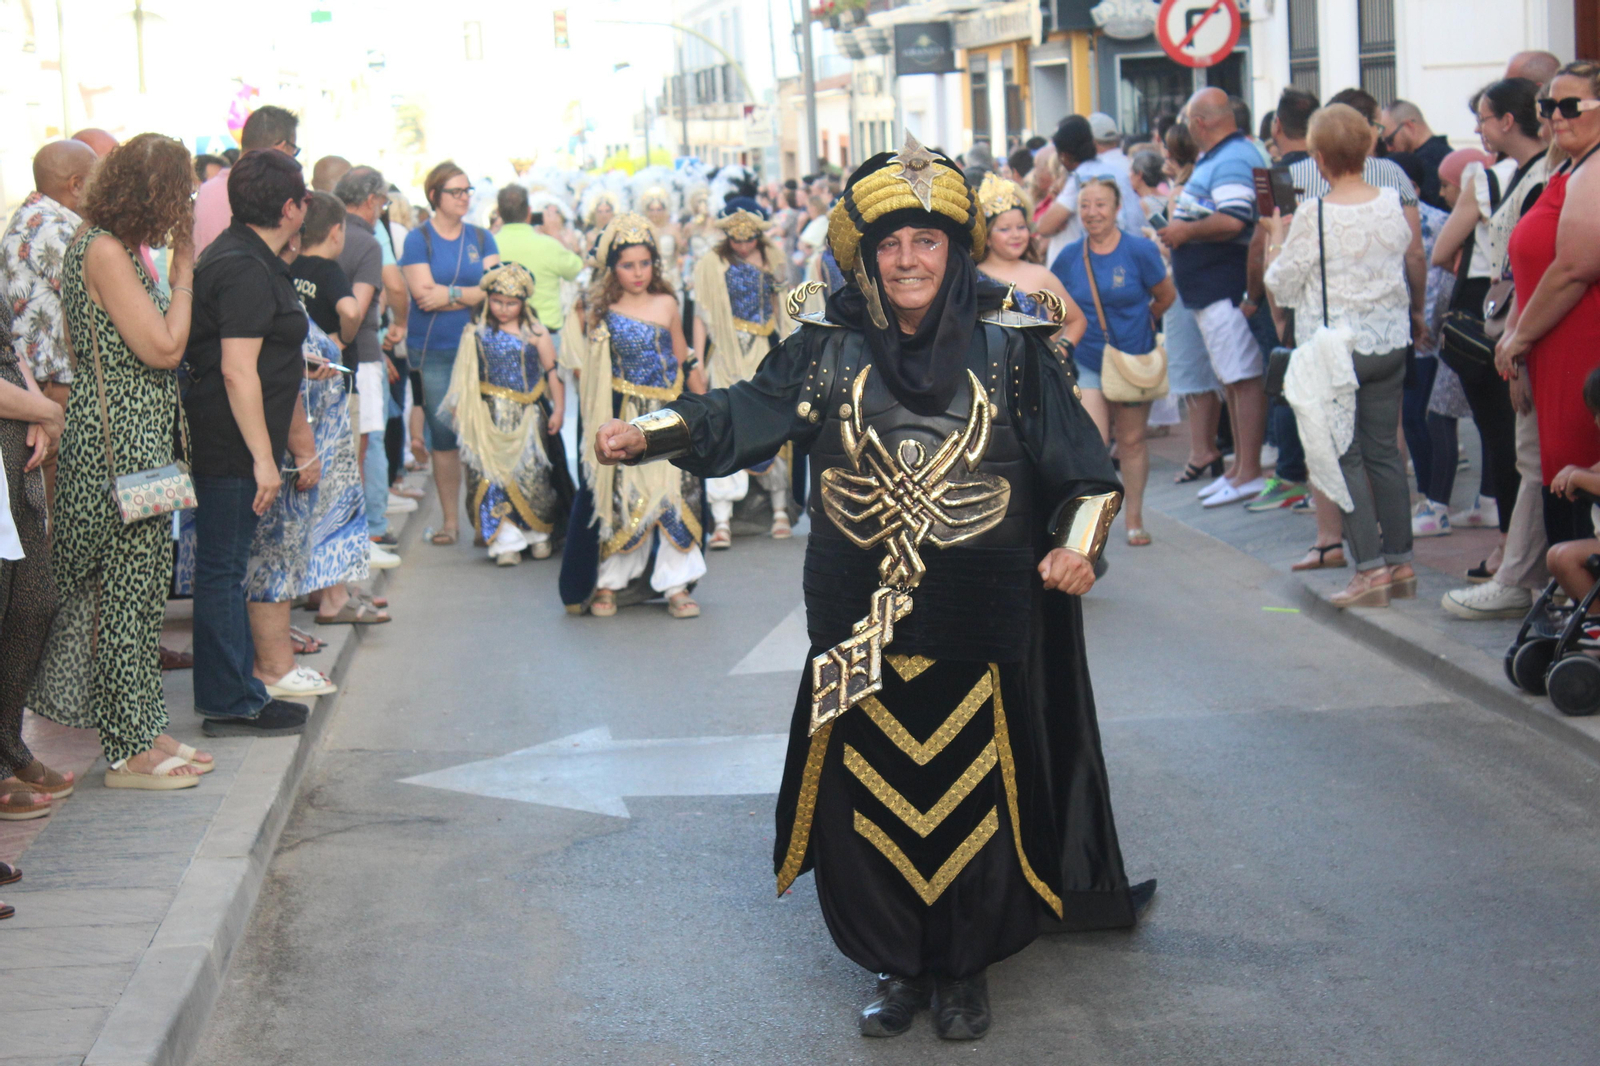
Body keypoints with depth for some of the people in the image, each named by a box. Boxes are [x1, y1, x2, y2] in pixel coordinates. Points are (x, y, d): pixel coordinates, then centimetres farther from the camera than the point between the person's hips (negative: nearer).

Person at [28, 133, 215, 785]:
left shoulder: (121, 248, 15)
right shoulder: (103, 250, -15)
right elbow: (164, 348, -18)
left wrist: (172, 276, 8)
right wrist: (183, 275, -9)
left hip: (138, 441, 10)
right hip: (117, 444, -10)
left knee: (136, 590, 14)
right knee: (128, 591, -4)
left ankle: (140, 730, 22)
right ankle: (129, 753, 3)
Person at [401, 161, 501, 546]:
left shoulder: (481, 238, 10)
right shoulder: (418, 239, 2)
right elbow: (423, 293, -9)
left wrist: (450, 294, -11)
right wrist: (471, 293, -6)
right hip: (432, 352, -2)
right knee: (442, 434, 0)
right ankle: (450, 519, 9)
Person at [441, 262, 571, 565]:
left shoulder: (535, 333, 1)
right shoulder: (477, 333, 4)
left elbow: (552, 373, 4)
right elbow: (465, 375, 10)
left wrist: (558, 409, 1)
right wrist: (458, 407, 7)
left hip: (529, 416, -1)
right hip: (491, 419, 1)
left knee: (533, 473, -2)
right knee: (493, 475, -5)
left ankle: (539, 534, 14)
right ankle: (506, 541, -1)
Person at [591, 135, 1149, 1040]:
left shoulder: (1010, 348, 0)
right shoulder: (830, 349, 4)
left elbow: (1079, 463, 1)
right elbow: (749, 411, -5)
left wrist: (1078, 544, -15)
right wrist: (652, 433, -20)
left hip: (979, 620, -1)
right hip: (862, 619, 1)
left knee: (973, 791, 5)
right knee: (869, 793, 6)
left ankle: (966, 966, 23)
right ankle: (901, 964, 24)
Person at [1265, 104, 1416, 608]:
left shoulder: (1314, 216, -16)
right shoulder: (1392, 203, 0)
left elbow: (1282, 285, -7)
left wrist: (1275, 238, 7)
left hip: (1336, 347, -5)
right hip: (1390, 340, 5)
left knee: (1344, 456, 0)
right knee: (1385, 451, 12)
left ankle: (1371, 567, -5)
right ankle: (1400, 561, 16)